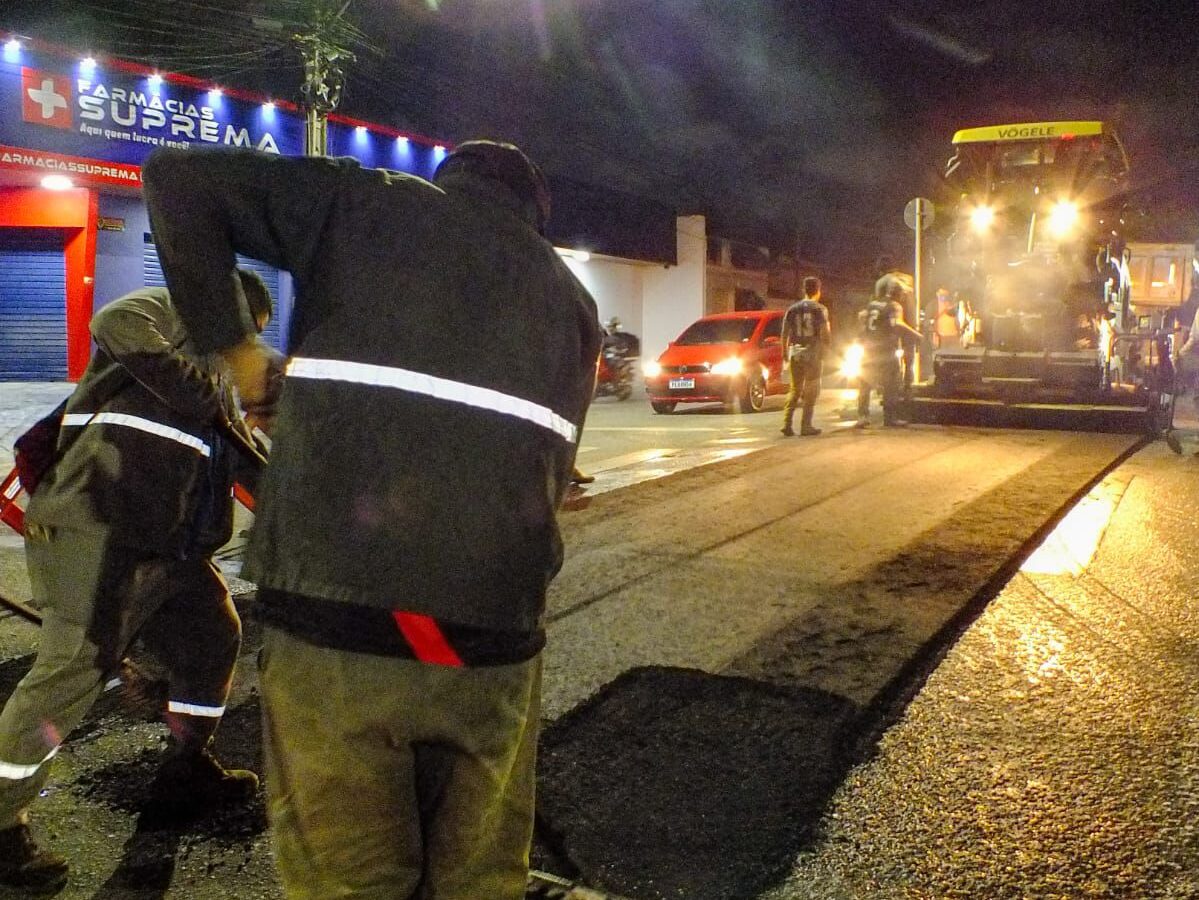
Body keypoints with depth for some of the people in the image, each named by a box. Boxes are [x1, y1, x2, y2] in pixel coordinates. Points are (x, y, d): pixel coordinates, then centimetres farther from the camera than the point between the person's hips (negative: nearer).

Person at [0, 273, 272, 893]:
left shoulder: (214, 373, 27)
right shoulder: (176, 311, 2)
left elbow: (245, 456, 30)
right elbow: (116, 324, -20)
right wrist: (201, 390, -18)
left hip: (165, 543, 10)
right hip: (99, 532, -10)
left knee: (213, 637, 17)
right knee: (72, 672, -8)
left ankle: (185, 771, 32)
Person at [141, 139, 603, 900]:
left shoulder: (365, 208, 9)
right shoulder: (572, 298, 18)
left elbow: (179, 178, 6)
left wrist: (235, 348, 11)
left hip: (333, 614, -2)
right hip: (492, 630, 3)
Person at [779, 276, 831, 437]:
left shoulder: (792, 309, 6)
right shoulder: (820, 309, -5)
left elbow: (784, 333, 4)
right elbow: (825, 333, -11)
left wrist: (785, 353, 12)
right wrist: (827, 345, 8)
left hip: (795, 353, 4)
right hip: (813, 353, -3)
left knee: (794, 389, 11)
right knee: (811, 390, 6)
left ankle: (786, 423, -1)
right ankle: (806, 425, 2)